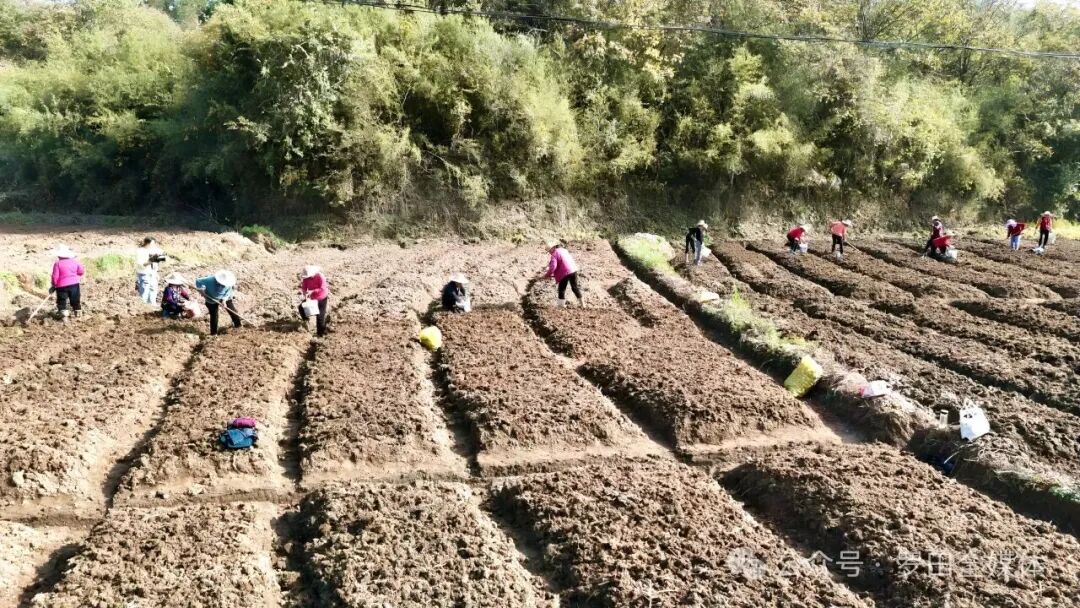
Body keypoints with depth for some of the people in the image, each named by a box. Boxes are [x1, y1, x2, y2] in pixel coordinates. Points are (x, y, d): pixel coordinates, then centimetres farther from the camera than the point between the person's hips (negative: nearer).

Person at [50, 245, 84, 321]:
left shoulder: (57, 263, -10)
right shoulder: (74, 261, 2)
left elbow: (55, 276, -11)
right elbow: (82, 271, 5)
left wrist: (54, 285, -1)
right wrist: (78, 277, 25)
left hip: (62, 286, -4)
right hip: (74, 284, 4)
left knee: (62, 301, 5)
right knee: (75, 299, 17)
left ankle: (64, 315, -2)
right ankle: (77, 313, 25)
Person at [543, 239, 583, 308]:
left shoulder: (554, 254, -6)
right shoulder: (564, 250, 17)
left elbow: (553, 267, -17)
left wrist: (547, 275, -6)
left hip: (565, 272, -7)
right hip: (573, 270, 7)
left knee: (561, 289, 7)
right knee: (575, 287, 19)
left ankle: (561, 304, 7)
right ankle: (581, 302, 23)